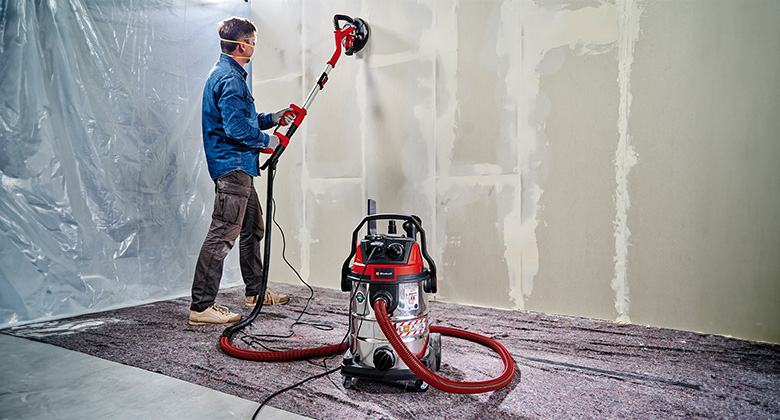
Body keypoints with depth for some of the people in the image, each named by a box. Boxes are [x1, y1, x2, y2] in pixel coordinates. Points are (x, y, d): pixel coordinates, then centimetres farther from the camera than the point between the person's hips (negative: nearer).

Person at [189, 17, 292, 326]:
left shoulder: (226, 74, 21)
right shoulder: (230, 78, -14)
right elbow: (236, 127, -24)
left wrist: (272, 118, 21)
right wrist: (266, 140, -9)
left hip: (238, 166, 11)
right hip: (232, 165, -11)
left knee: (252, 227, 17)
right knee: (223, 232, -10)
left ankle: (256, 291, 30)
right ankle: (201, 306, -5)